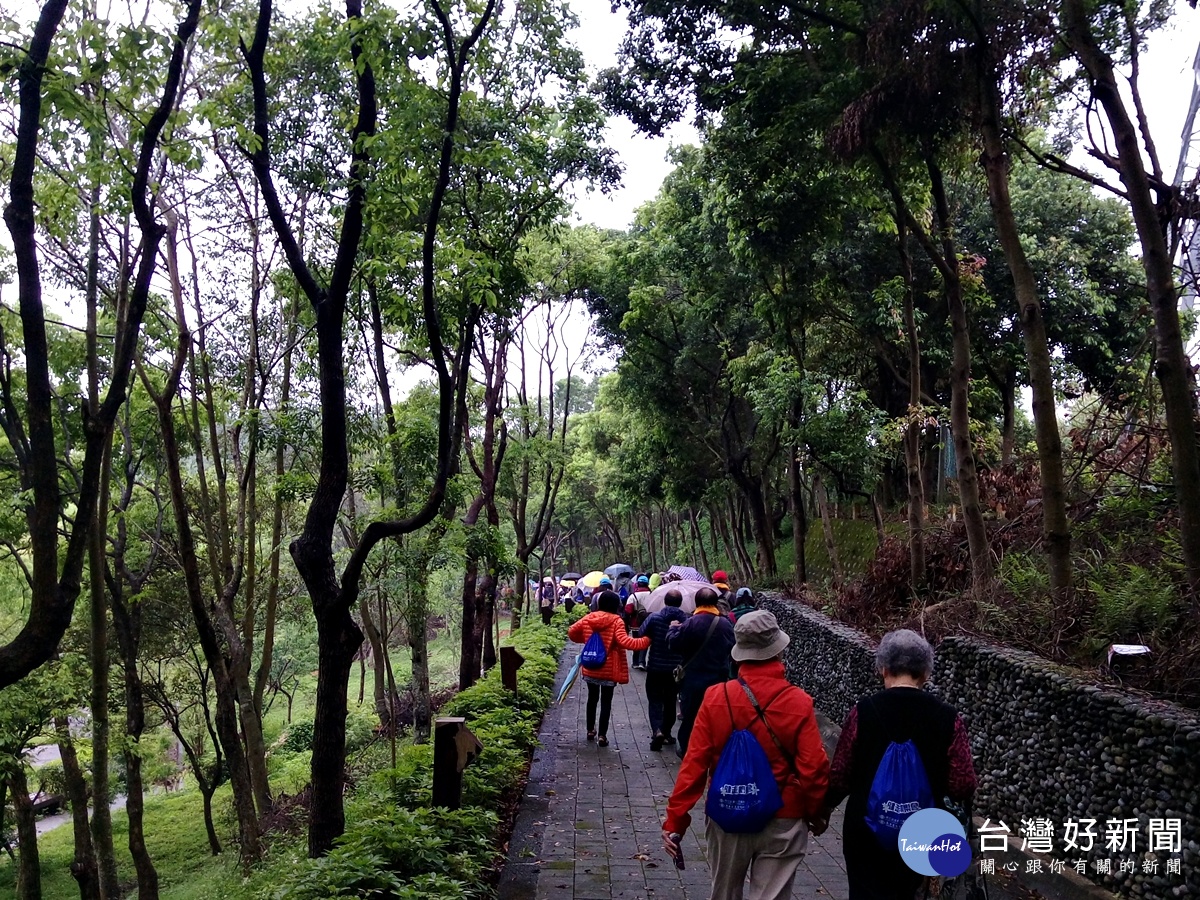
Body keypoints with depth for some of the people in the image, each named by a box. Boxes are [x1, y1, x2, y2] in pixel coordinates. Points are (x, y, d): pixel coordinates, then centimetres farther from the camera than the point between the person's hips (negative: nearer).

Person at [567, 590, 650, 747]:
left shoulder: (588, 618, -2)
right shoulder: (616, 621, -15)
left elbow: (571, 632, -1)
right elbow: (624, 642, -26)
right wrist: (646, 641, -20)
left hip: (590, 668, 4)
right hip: (609, 670, -4)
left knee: (592, 698, 20)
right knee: (606, 702, 6)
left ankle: (590, 730, 29)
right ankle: (602, 735, 5)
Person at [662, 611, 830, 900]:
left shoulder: (716, 697, -14)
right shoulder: (800, 703, -16)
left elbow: (694, 763, -12)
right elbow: (813, 768, -13)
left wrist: (675, 820, -4)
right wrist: (816, 813, 7)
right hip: (782, 822, -1)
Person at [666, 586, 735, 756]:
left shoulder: (691, 623, -18)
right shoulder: (726, 624, -4)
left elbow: (674, 644, -11)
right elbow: (732, 646, 8)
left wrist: (673, 629, 7)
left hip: (693, 680, -3)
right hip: (718, 679, 3)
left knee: (690, 716, 11)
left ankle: (686, 748, 21)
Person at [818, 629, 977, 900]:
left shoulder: (863, 711, -14)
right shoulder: (948, 717, -11)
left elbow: (840, 777, -9)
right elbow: (963, 787, -10)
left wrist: (824, 810, 9)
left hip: (866, 828, -2)